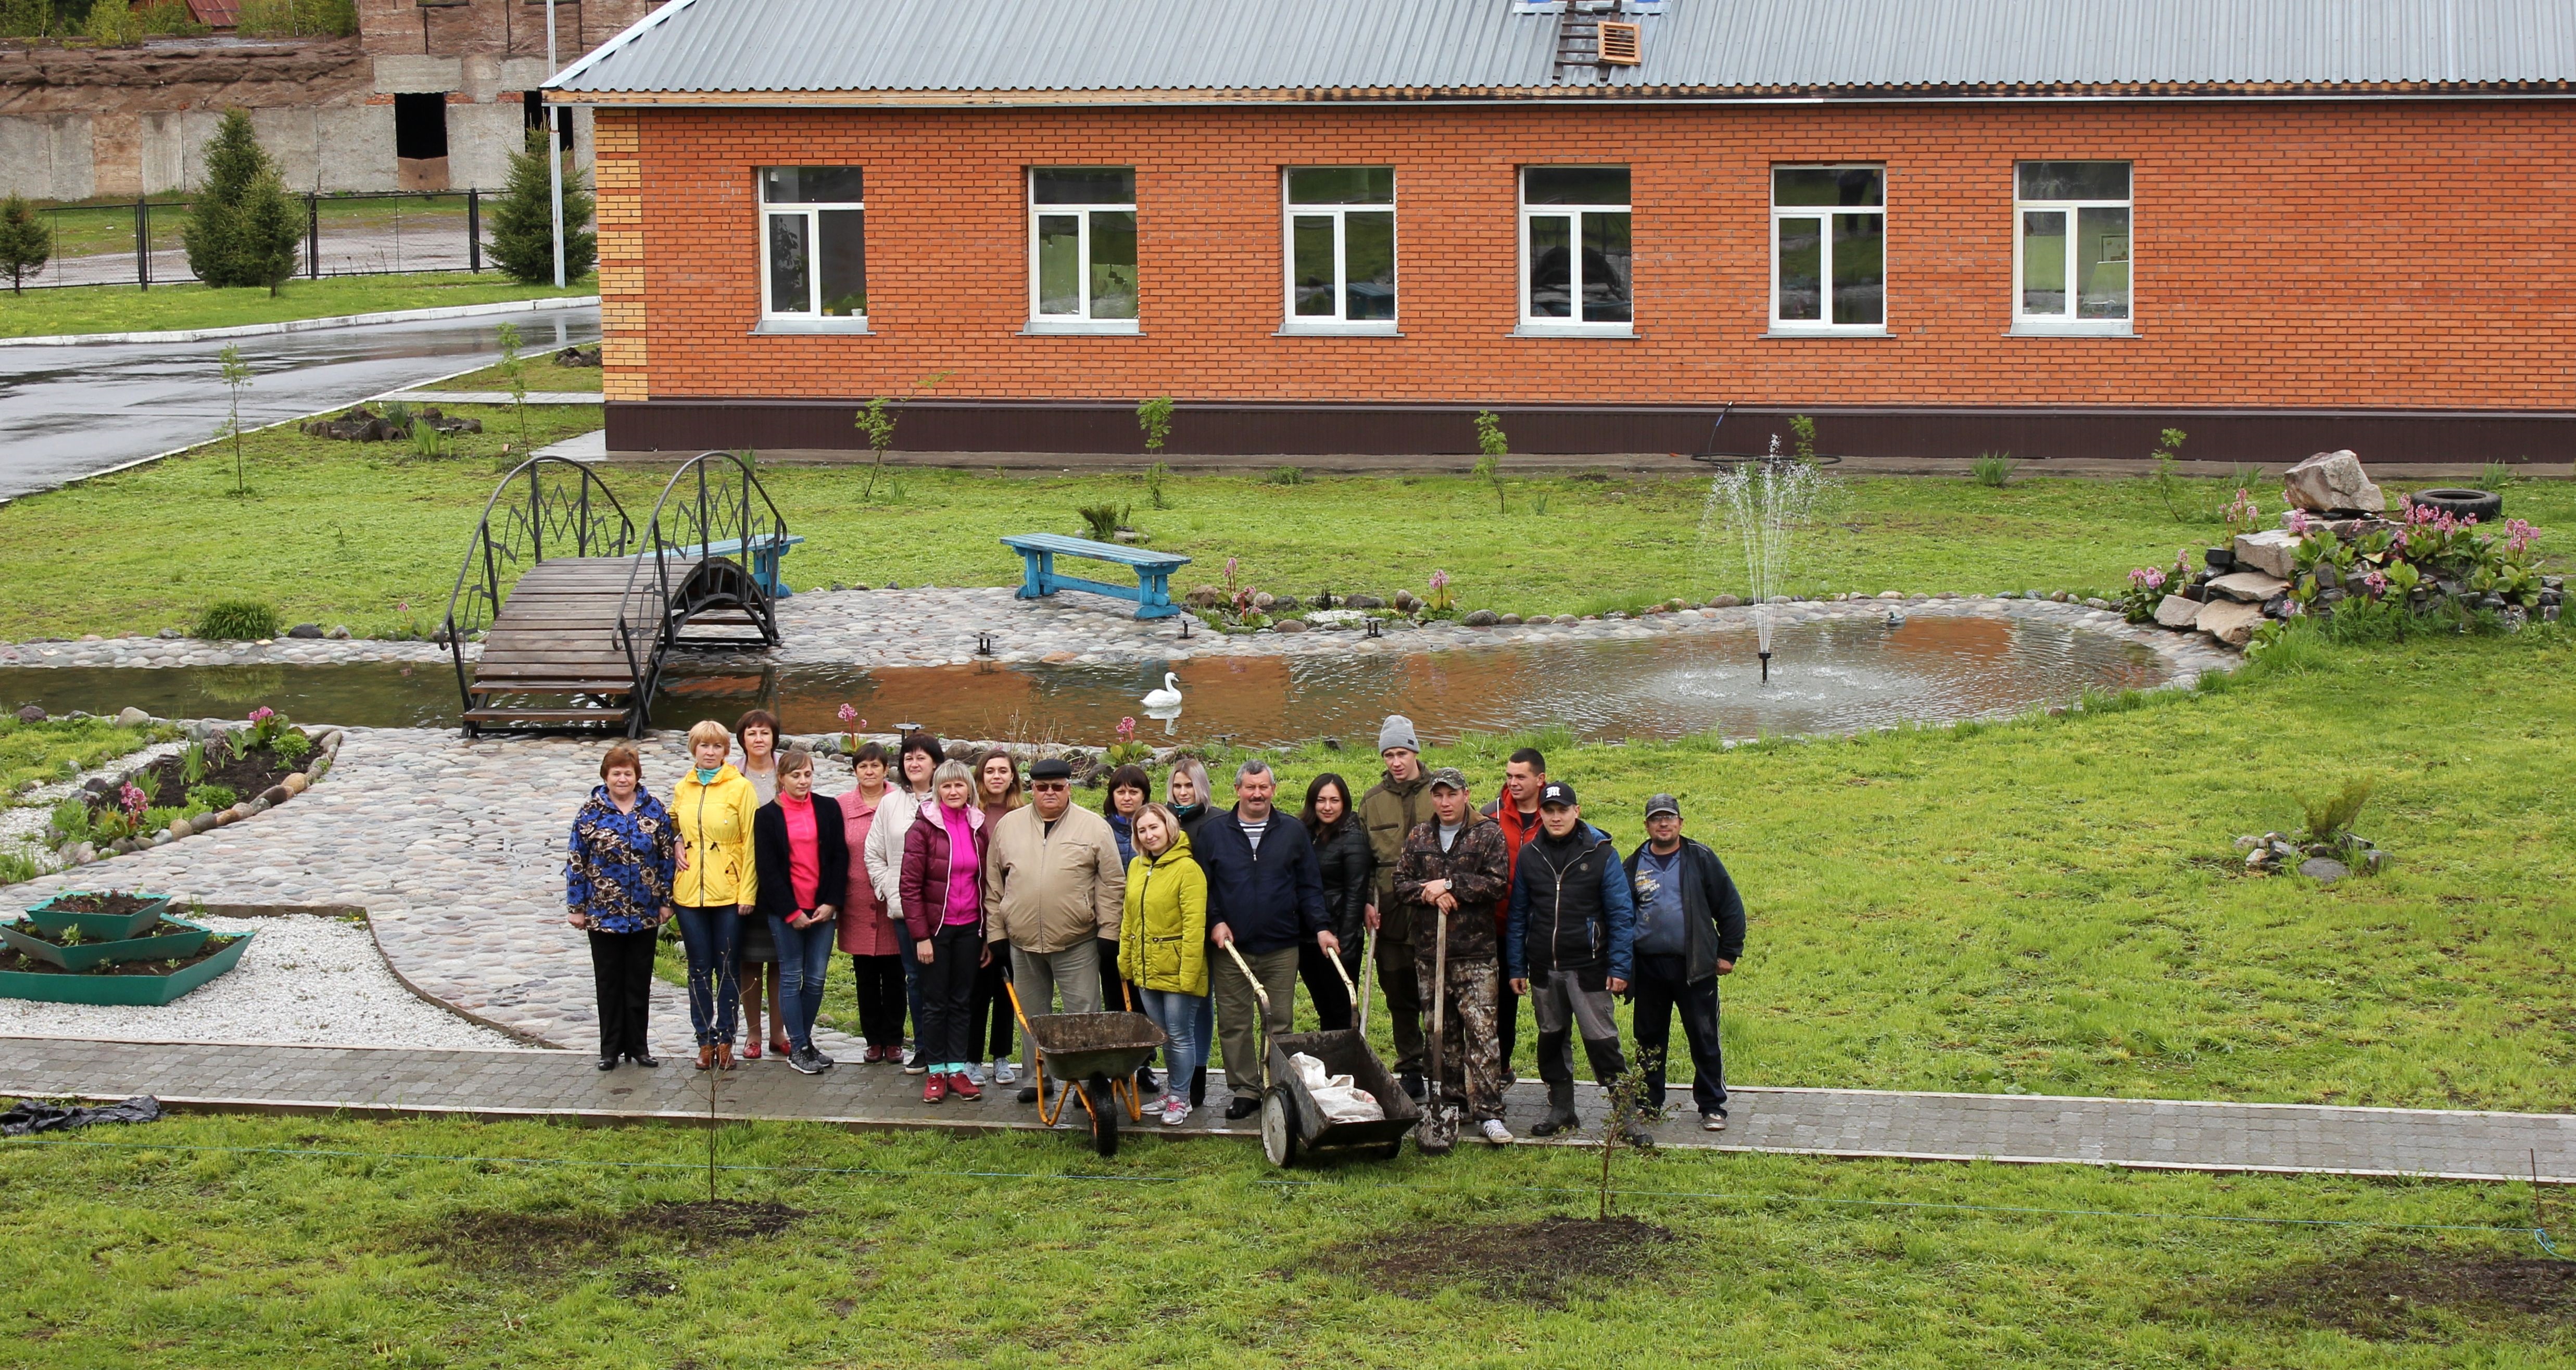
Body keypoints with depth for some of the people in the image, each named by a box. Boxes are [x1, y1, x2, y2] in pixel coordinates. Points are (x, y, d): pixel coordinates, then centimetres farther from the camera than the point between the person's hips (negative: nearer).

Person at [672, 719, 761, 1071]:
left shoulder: (741, 788, -4)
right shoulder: (681, 789, 9)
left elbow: (750, 842, -6)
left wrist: (748, 893, -10)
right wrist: (676, 845, 4)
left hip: (729, 893, -4)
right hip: (689, 892, 4)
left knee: (727, 969, 2)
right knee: (699, 969, 7)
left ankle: (725, 1040, 10)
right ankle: (705, 1041, 13)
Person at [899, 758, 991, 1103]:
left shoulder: (979, 829, 5)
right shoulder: (923, 828, -7)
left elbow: (987, 882, 9)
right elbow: (911, 885, -9)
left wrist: (987, 935, 7)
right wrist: (921, 935, -13)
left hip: (969, 928, 4)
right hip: (936, 927, -4)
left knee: (963, 1000, 8)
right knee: (935, 1002, 3)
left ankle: (957, 1070, 15)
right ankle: (935, 1072, 11)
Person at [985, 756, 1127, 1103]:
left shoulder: (1094, 827, 0)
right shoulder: (1008, 826, 7)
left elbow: (1112, 884, 0)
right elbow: (994, 885, 11)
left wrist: (1108, 932, -5)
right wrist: (995, 934, 8)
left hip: (1077, 943, -3)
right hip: (1024, 942, 3)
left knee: (1084, 1015, -2)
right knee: (1032, 1015, 13)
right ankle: (1036, 1078, 23)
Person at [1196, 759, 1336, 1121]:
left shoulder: (1294, 833, 8)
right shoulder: (1213, 832, 6)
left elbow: (1309, 887, 9)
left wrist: (1321, 927, -3)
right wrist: (1215, 921, -6)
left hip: (1281, 949, 0)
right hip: (1230, 947, 0)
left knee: (1280, 1023, 3)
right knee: (1234, 1023, 2)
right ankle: (1244, 1090, 11)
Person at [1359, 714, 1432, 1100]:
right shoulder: (1372, 801, 10)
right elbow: (1362, 857, 15)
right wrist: (1367, 901, 4)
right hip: (1390, 913, 3)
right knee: (1399, 998, 7)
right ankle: (1410, 1072, 15)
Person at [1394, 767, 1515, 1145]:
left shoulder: (1489, 835, 1)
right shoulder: (1418, 837, 12)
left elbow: (1498, 884, -9)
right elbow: (1400, 884, 8)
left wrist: (1450, 885, -13)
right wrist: (1429, 892, -11)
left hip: (1475, 949, -4)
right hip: (1428, 948, 4)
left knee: (1481, 1029, -10)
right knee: (1442, 1031, 10)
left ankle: (1487, 1113, -11)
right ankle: (1450, 1100, 19)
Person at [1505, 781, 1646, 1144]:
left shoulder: (1601, 853, -5)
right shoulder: (1529, 856, 5)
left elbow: (1621, 914, -4)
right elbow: (1518, 915, 9)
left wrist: (1619, 967, -9)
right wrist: (1516, 967, 6)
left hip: (1588, 969, -4)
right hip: (1544, 970, 4)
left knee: (1602, 1042, -5)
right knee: (1551, 1041, 13)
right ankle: (1561, 1110, 25)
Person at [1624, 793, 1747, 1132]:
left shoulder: (1701, 860, 1)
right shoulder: (1634, 865, 9)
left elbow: (1730, 907, 3)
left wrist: (1728, 953, 0)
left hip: (1694, 967, -2)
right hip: (1648, 967, 3)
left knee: (1704, 1039, 0)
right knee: (1649, 1039, 10)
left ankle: (1712, 1107, 9)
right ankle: (1648, 1104, 21)